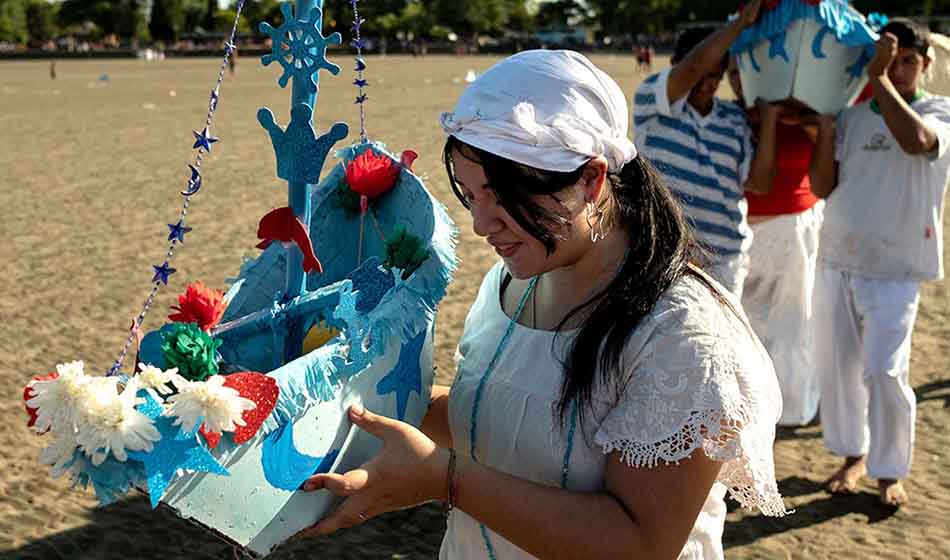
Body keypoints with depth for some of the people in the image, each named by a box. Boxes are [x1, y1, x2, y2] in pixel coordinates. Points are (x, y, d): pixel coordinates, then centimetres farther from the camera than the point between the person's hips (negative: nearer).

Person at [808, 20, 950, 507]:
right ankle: (854, 454, 29)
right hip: (837, 260, 4)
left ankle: (890, 471, 12)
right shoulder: (853, 117, 7)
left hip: (895, 267, -4)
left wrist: (879, 79, -22)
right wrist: (824, 124, -9)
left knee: (885, 372, -7)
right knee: (836, 367, 10)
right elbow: (822, 187, 1)